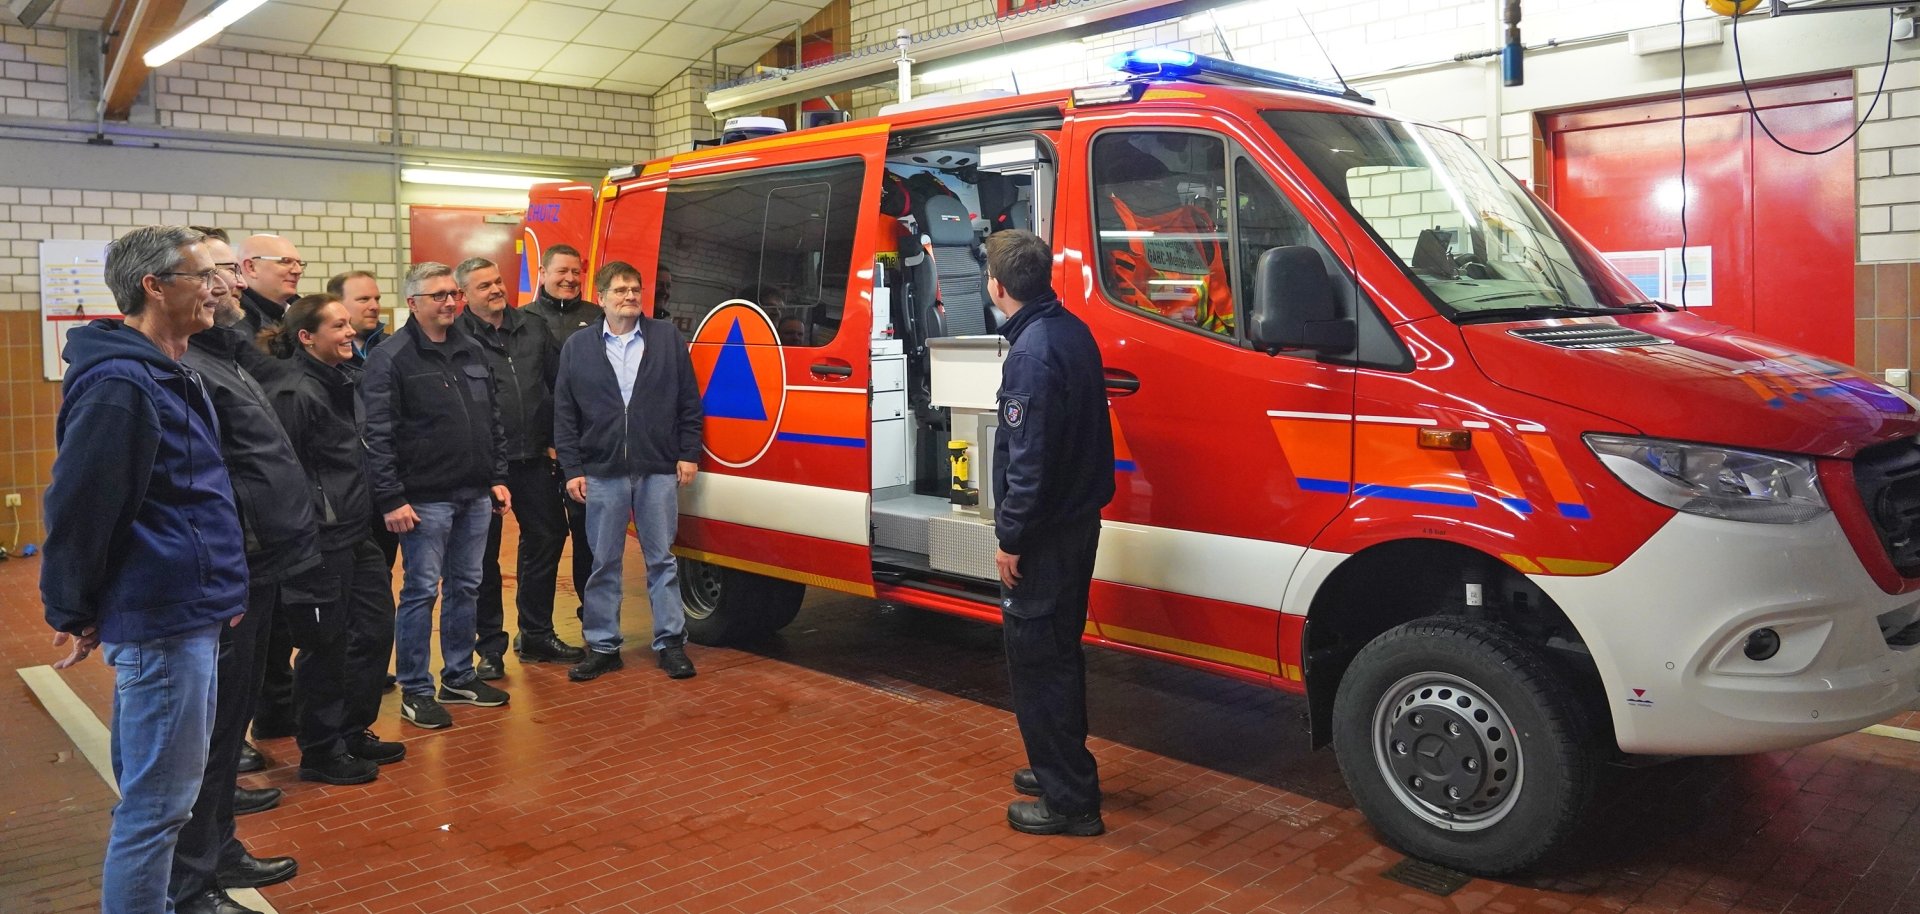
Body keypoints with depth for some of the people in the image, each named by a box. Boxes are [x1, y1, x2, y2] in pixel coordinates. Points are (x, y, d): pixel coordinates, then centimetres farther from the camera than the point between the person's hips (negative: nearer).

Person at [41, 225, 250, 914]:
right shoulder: (118, 384, -18)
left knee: (163, 792, 21)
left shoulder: (169, 376, 14)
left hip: (190, 615, 10)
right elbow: (78, 508, -18)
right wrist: (73, 612, -7)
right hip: (160, 622, -10)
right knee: (157, 802, 0)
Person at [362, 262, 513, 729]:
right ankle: (415, 692, 10)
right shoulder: (391, 358, -9)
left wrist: (497, 477, 12)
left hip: (475, 496, 7)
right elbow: (378, 435, -13)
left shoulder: (471, 351, 12)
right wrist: (391, 499, -17)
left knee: (465, 588, 14)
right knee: (421, 592, 0)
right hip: (426, 499, -7)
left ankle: (459, 677, 26)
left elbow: (493, 421, 17)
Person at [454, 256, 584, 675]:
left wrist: (556, 440, 7)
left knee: (547, 538, 12)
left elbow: (560, 383, 12)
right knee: (484, 553, 5)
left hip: (534, 459, 5)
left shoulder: (533, 329, 10)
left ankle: (537, 634, 28)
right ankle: (490, 646, 17)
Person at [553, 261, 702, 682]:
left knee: (661, 560, 6)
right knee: (603, 564, 8)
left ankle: (670, 642, 14)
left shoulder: (668, 339, 4)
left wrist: (688, 454, 0)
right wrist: (571, 469, -1)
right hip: (602, 473, 1)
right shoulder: (577, 347, 5)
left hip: (658, 470, -1)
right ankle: (602, 646, 18)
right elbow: (564, 414, 4)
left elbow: (689, 402, 5)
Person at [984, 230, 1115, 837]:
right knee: (1059, 652, 20)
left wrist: (1010, 538, -17)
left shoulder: (1032, 352, -22)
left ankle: (1069, 800, 6)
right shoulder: (1071, 332, 8)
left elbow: (1029, 460, -24)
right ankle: (1061, 769, 34)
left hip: (1043, 536, -10)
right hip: (1077, 520, 10)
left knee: (1036, 661, -1)